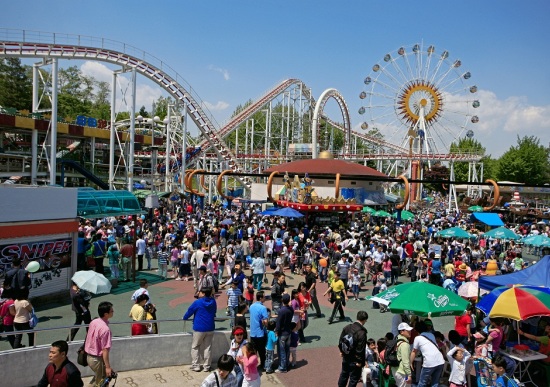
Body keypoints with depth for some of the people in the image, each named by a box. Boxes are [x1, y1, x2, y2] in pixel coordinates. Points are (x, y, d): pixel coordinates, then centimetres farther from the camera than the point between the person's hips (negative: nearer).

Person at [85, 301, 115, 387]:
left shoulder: (93, 322, -2)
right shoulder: (105, 329, -28)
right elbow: (105, 350, -25)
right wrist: (108, 367, -18)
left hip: (90, 357, 8)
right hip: (98, 359, -8)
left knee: (97, 378, 30)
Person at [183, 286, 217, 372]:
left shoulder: (197, 302, -13)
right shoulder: (213, 302, 1)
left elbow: (189, 312, -2)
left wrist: (184, 318, 16)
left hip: (199, 328, -4)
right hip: (210, 328, 4)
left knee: (195, 347, 10)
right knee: (208, 347, 10)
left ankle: (195, 365, 8)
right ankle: (206, 366, 13)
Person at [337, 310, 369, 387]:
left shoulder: (347, 327, -5)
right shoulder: (362, 333, -26)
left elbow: (341, 340, 5)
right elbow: (360, 349, -23)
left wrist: (342, 351, 18)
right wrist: (360, 361, -13)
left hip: (346, 357, 7)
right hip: (355, 360, -7)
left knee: (344, 374, 25)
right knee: (354, 378, 10)